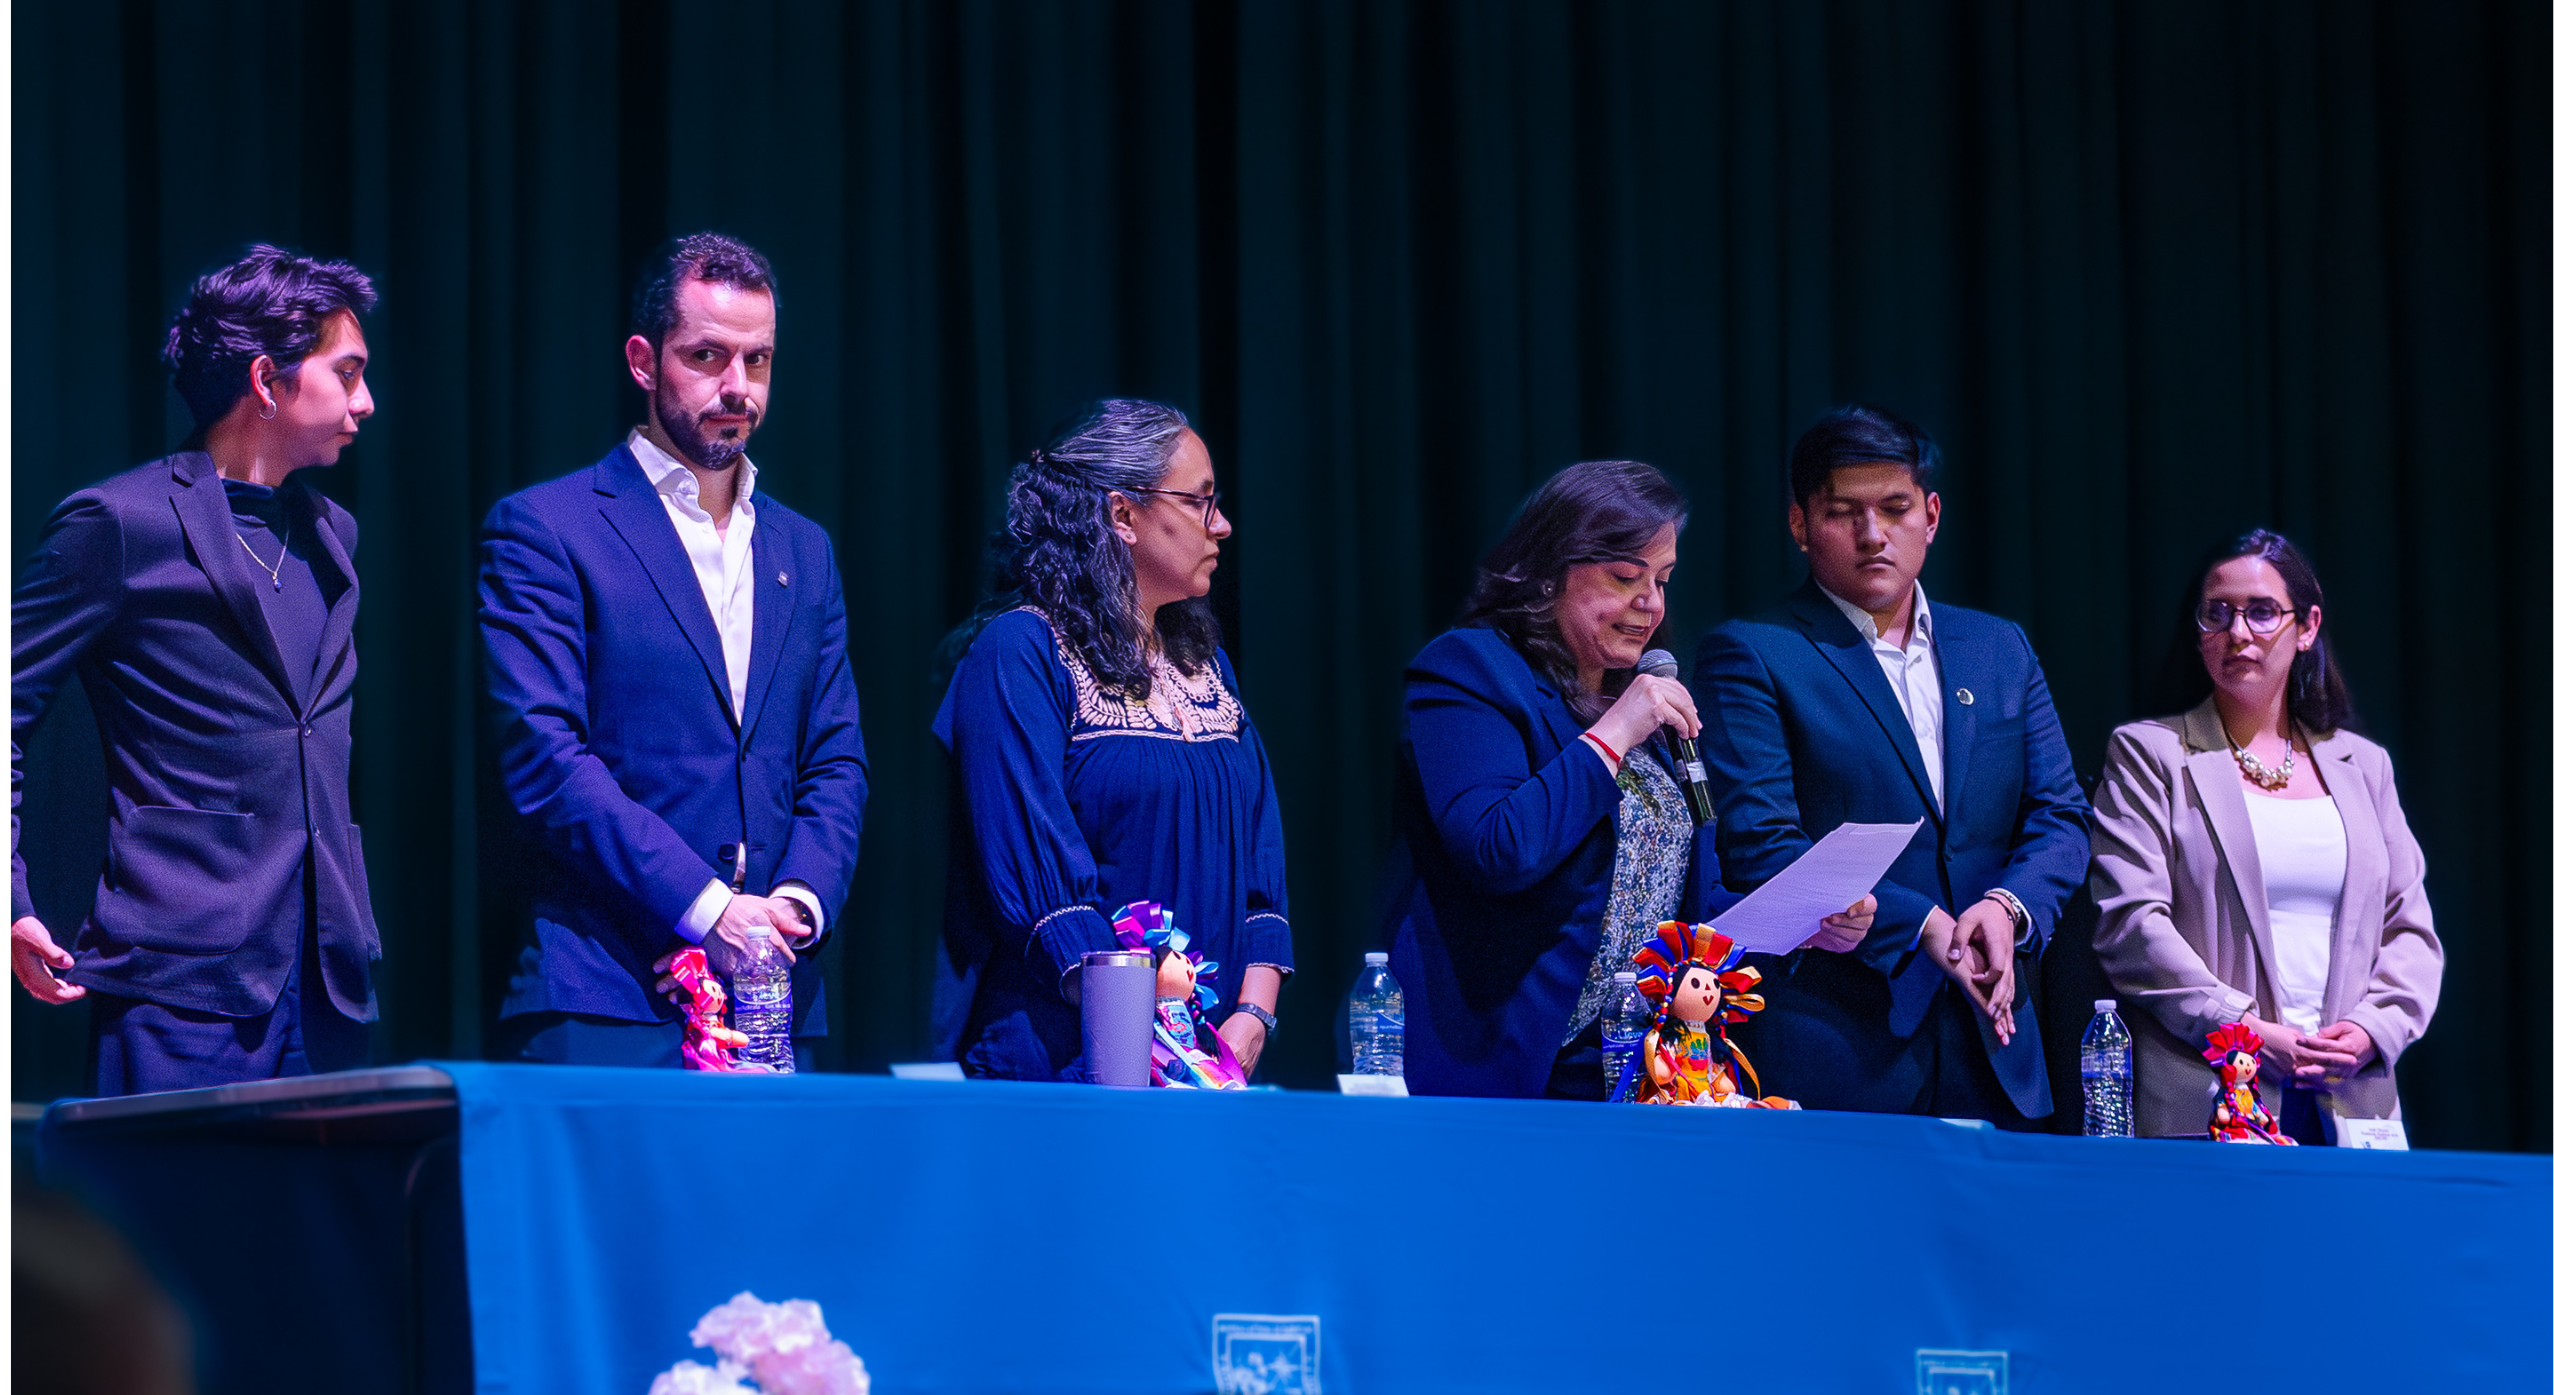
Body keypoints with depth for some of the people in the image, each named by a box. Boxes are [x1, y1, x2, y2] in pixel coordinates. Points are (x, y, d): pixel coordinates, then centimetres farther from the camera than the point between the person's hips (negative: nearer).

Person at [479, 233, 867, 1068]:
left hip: (777, 1001, 5)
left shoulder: (803, 552, 19)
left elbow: (838, 763, 15)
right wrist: (705, 907, -15)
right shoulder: (543, 530, 1)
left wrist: (798, 903, -6)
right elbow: (543, 755, -9)